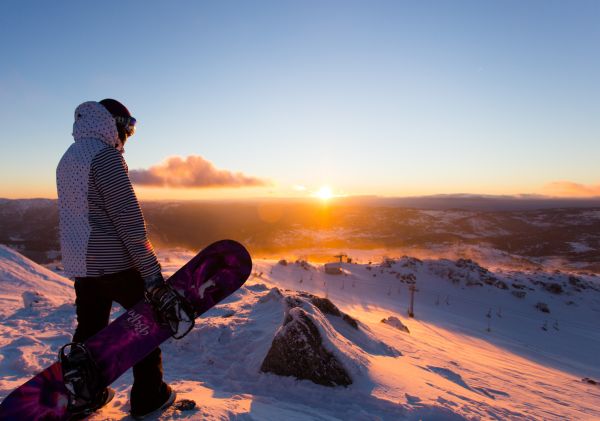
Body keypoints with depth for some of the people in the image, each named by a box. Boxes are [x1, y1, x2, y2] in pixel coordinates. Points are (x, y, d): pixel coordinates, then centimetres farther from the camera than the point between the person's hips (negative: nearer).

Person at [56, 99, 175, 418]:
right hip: (113, 262, -8)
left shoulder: (67, 158, 14)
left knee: (89, 328, 18)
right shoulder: (105, 154, -16)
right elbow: (129, 220, -22)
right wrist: (152, 271, -21)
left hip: (79, 263, 9)